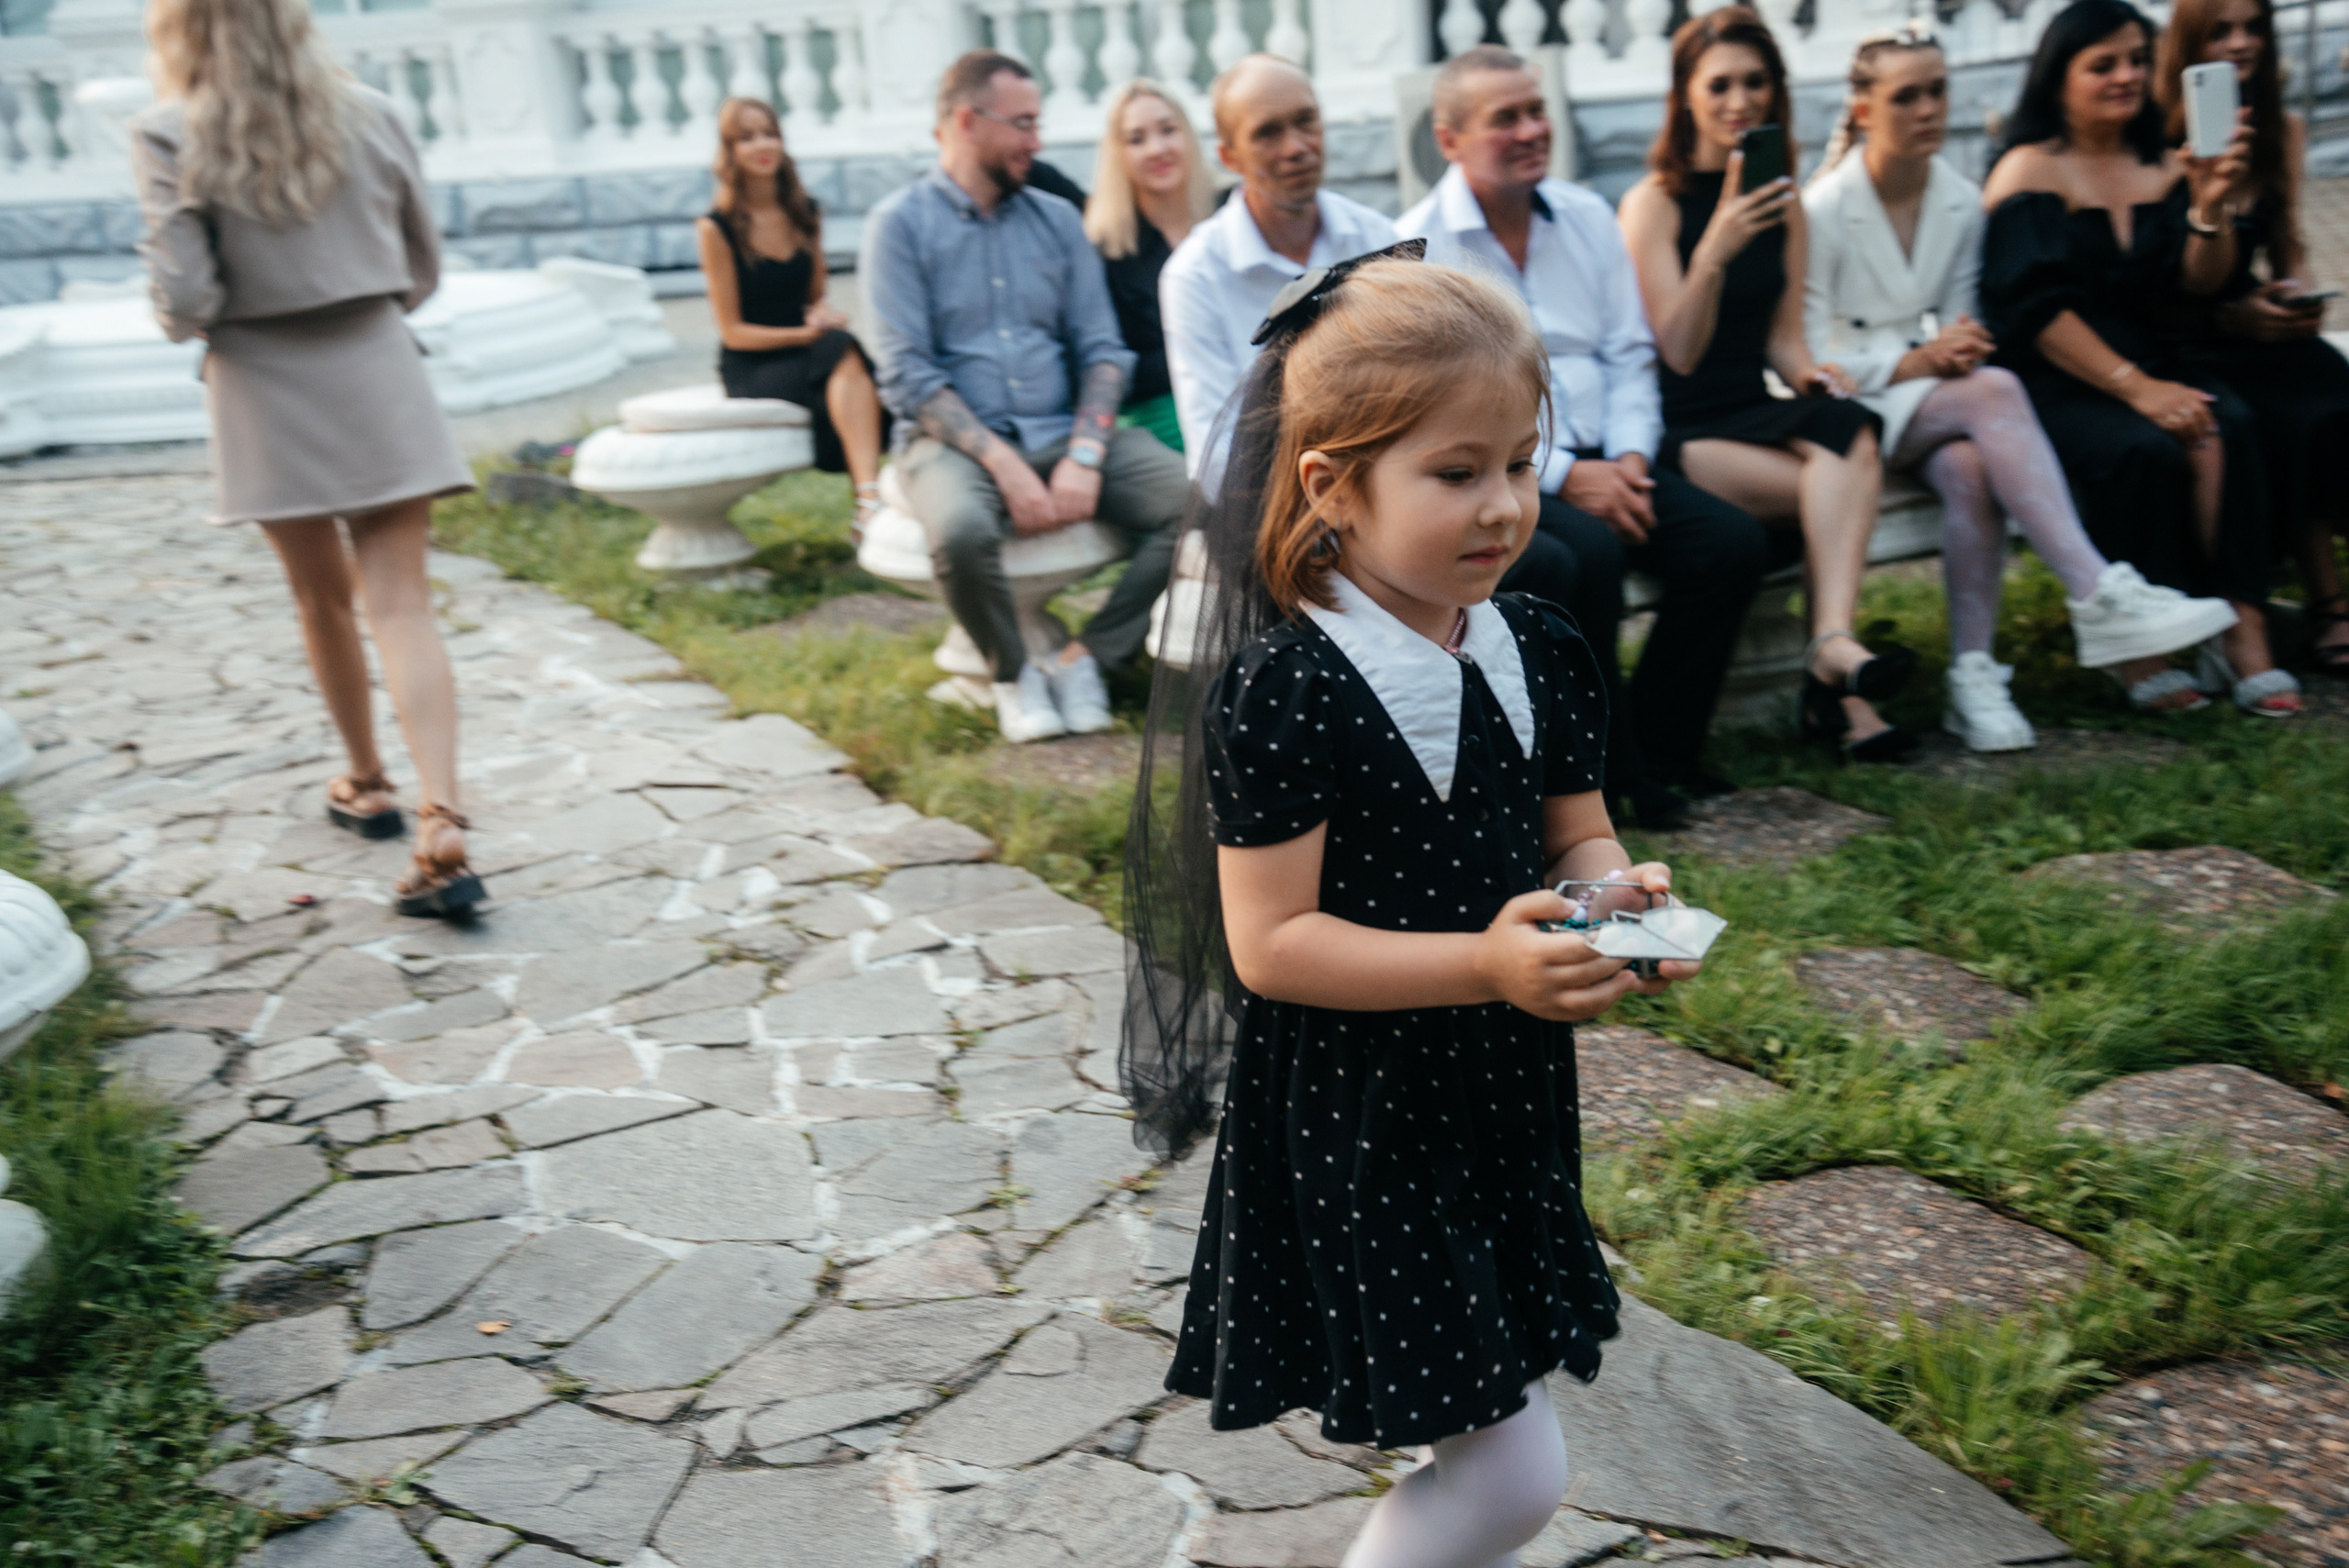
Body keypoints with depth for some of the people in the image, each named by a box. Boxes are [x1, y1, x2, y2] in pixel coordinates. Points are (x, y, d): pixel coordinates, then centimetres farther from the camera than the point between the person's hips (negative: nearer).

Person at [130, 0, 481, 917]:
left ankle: (366, 785, 33)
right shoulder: (366, 115, 2)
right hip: (376, 374, 1)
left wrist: (187, 324, 10)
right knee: (401, 606, -4)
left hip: (266, 392, -1)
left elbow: (186, 300, -13)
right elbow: (423, 271, 8)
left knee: (321, 600, 17)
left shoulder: (171, 134, -7)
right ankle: (441, 824, -17)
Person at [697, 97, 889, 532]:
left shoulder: (806, 214, 11)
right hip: (751, 368, -5)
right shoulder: (717, 229, -5)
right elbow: (733, 331, -5)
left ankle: (869, 495, -42)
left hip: (807, 351, 5)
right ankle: (869, 494, -46)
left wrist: (825, 312, -5)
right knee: (844, 353, -36)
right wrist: (804, 334, -17)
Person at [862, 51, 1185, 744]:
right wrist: (1003, 464, -19)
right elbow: (907, 375, -8)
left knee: (1198, 501, -20)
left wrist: (1084, 455, -11)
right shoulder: (901, 223, 1)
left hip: (1062, 431, 4)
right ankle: (1012, 672, -7)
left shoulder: (1056, 218, 15)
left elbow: (1102, 349, 8)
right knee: (961, 531, -38)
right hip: (954, 438, -4)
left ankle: (1089, 656, -5)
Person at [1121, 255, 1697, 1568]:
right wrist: (1485, 965, -28)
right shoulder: (1288, 693, -21)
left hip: (1509, 1105, 7)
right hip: (1359, 1128, -7)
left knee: (1491, 1432, 23)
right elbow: (1268, 943, -21)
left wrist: (1614, 895, -12)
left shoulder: (1544, 655, 1)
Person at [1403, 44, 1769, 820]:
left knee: (1733, 541, -15)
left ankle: (1659, 752, -3)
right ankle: (1603, 775, -15)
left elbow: (1630, 356, 15)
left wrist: (1628, 457, -5)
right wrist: (1564, 476, -18)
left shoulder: (1588, 217, 15)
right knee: (1588, 553, -34)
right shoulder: (1419, 246, -4)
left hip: (1600, 463, 6)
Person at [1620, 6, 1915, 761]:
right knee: (1847, 476, -29)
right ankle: (1843, 688, -30)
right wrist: (1713, 252, -23)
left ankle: (1833, 648, -42)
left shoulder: (1784, 203, 16)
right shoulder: (1654, 202, -3)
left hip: (1758, 415, 5)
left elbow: (1782, 336, 16)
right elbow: (1679, 353, -9)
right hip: (1680, 434, -5)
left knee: (1852, 435, -30)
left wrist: (1810, 372, -6)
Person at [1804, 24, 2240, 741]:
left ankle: (1974, 679, -32)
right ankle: (2100, 595, -39)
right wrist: (1916, 362, -21)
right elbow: (1809, 352, -10)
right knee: (1996, 390, -34)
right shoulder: (1823, 209, -7)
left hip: (1931, 393, 4)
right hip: (1848, 404, -4)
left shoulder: (1962, 202, 9)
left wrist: (1957, 348, -11)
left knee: (1971, 467, -34)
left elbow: (1957, 319, 14)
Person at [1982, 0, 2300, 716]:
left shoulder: (2163, 165, 15)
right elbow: (2036, 308, -13)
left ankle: (2242, 627, -27)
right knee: (2144, 446, -32)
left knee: (2226, 425, -26)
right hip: (2052, 381, -5)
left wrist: (2208, 206, -14)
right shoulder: (2031, 170, -2)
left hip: (2151, 363, 5)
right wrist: (2136, 388, -21)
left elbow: (2199, 285, 6)